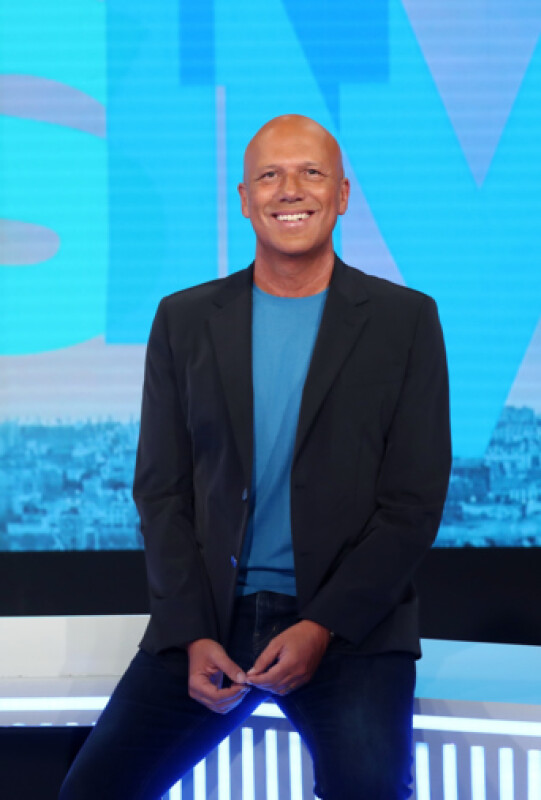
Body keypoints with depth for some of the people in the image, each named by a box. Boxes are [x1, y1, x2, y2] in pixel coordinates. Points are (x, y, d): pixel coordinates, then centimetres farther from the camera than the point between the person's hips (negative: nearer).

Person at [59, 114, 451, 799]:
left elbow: (414, 501, 0)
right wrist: (192, 635, -6)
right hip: (207, 620, 3)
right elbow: (161, 489, 8)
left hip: (350, 623, -2)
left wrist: (324, 628, -12)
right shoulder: (184, 320, 11)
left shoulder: (404, 320, 4)